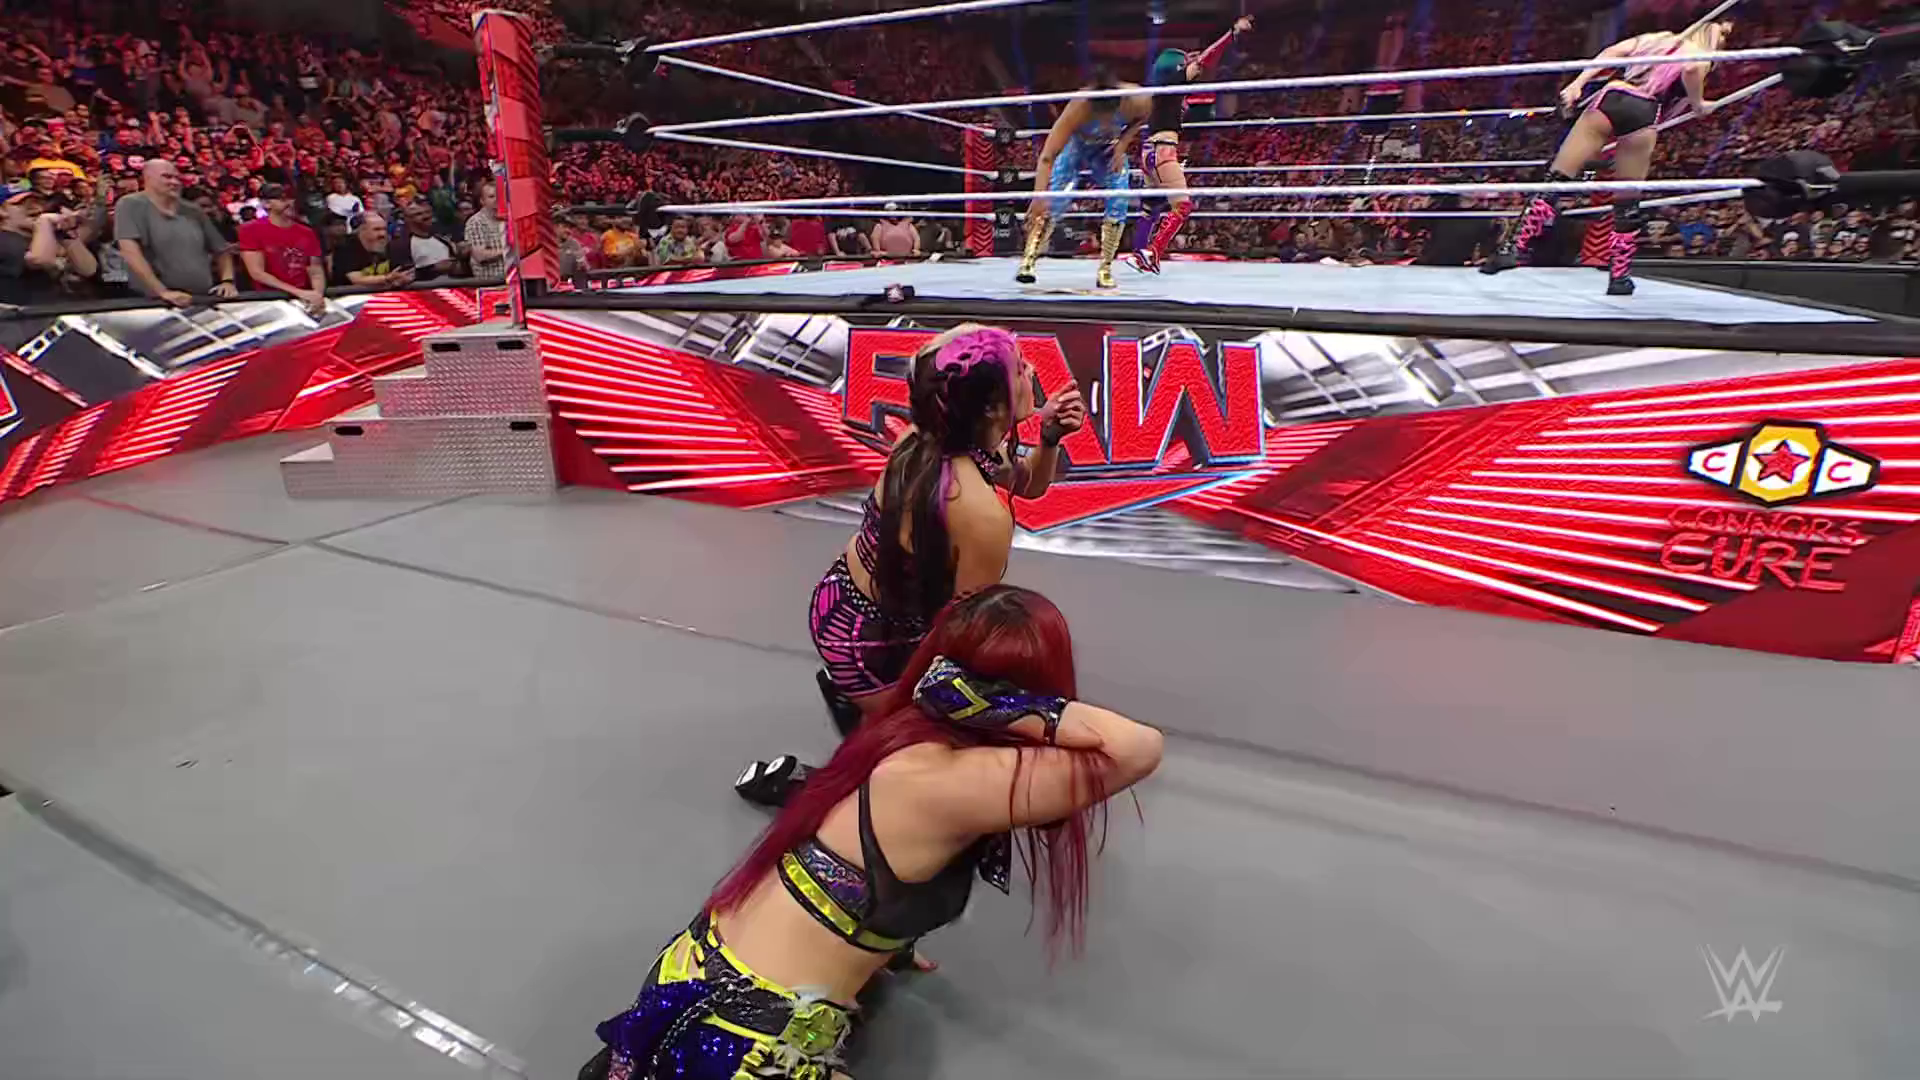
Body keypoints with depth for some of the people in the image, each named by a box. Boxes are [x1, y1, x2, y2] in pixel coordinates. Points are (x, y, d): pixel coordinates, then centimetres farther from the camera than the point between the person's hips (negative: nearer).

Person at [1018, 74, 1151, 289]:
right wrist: (1040, 194, -59)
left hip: (1109, 149, 3)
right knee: (1053, 202, -19)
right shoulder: (1077, 109, -41)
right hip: (1076, 146, -3)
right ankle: (1027, 261, -15)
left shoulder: (1137, 100, -33)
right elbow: (1047, 157, -46)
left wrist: (1122, 145, -21)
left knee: (1118, 205, -10)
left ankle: (1105, 270, 0)